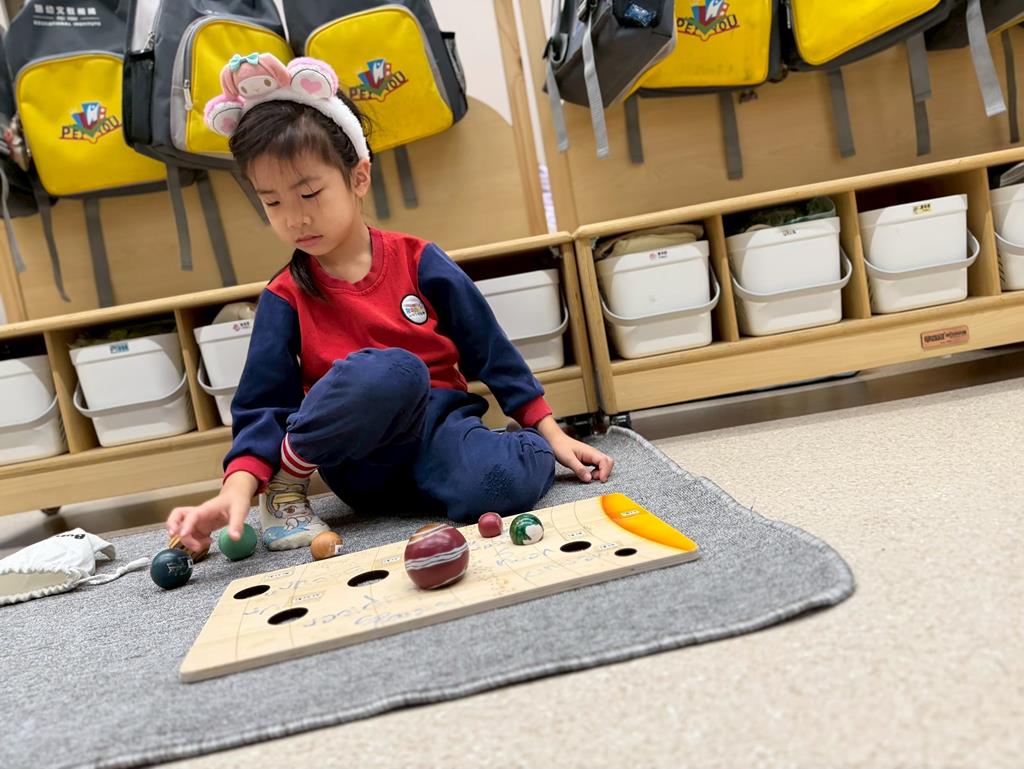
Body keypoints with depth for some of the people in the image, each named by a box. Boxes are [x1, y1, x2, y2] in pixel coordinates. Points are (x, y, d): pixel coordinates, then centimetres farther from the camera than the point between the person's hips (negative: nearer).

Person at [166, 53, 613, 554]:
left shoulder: (418, 262, 0)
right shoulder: (285, 299, 0)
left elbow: (490, 351, 4)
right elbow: (263, 405, -2)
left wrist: (551, 434, 3)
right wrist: (238, 489, -21)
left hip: (440, 427, 0)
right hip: (358, 456, 0)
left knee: (502, 484, -34)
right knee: (392, 371, -35)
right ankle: (287, 478, -13)